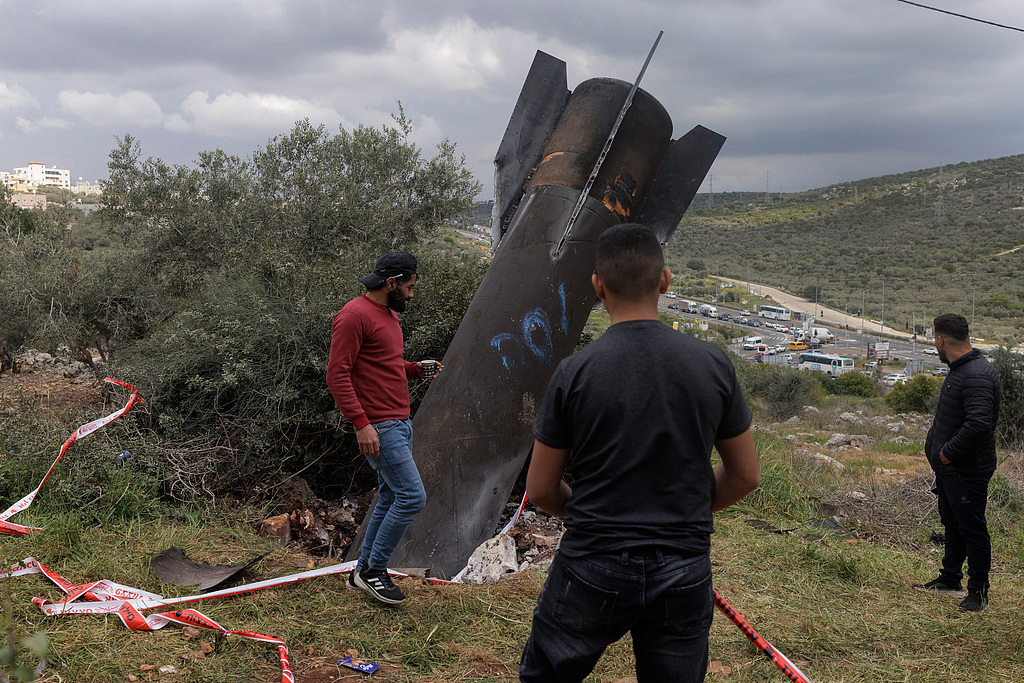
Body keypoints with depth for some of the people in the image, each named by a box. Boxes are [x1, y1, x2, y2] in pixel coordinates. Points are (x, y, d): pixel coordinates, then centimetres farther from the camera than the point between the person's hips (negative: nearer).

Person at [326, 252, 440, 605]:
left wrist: (415, 368, 12)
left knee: (390, 498, 13)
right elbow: (337, 374, -18)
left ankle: (363, 571, 23)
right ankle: (373, 571, 2)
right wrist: (361, 423, -24)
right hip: (378, 427, -10)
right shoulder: (354, 315, -14)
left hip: (401, 422, 10)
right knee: (412, 496, -11)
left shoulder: (389, 315, 17)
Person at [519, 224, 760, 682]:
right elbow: (745, 476, 5)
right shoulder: (713, 364, -5)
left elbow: (540, 490, -2)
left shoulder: (574, 373, -11)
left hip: (592, 572, -2)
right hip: (685, 575, 2)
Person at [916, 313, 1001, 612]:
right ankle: (949, 580, 35)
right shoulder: (959, 370, 11)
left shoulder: (977, 376, -23)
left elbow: (979, 423, -32)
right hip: (948, 468, 11)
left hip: (968, 472, -11)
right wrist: (937, 447, 11)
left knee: (972, 530, 0)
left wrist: (948, 452, -23)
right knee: (952, 525, 21)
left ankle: (978, 592, 10)